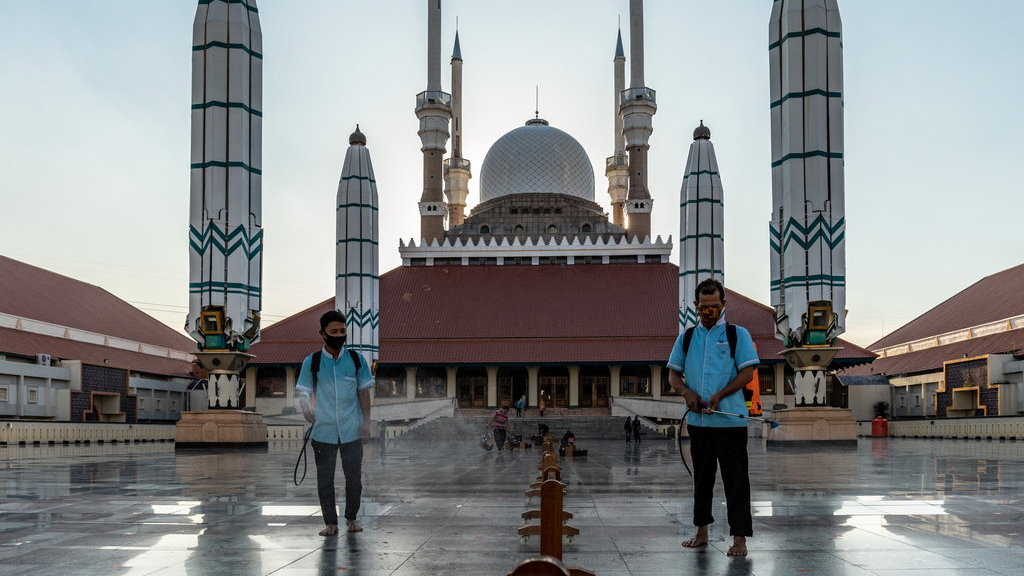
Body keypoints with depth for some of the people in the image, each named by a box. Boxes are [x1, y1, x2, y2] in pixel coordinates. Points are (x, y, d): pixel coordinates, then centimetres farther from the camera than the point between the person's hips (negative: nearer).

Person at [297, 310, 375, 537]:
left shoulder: (356, 359, 2)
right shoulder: (311, 362, -1)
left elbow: (364, 391, 7)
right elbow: (304, 392, 3)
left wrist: (366, 420, 2)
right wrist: (307, 408, -16)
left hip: (352, 431, 1)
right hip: (323, 431, -1)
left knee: (354, 477, 8)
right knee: (325, 479, 5)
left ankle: (351, 518, 26)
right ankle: (331, 522, 16)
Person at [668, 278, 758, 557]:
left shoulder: (738, 334, 2)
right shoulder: (686, 338, 12)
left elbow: (748, 372, -5)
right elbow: (673, 375, 13)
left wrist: (719, 395, -16)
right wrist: (687, 393, -8)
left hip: (730, 420, -4)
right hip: (697, 420, 4)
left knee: (735, 478, -5)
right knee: (702, 476, 15)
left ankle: (739, 538, -3)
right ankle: (701, 532, 27)